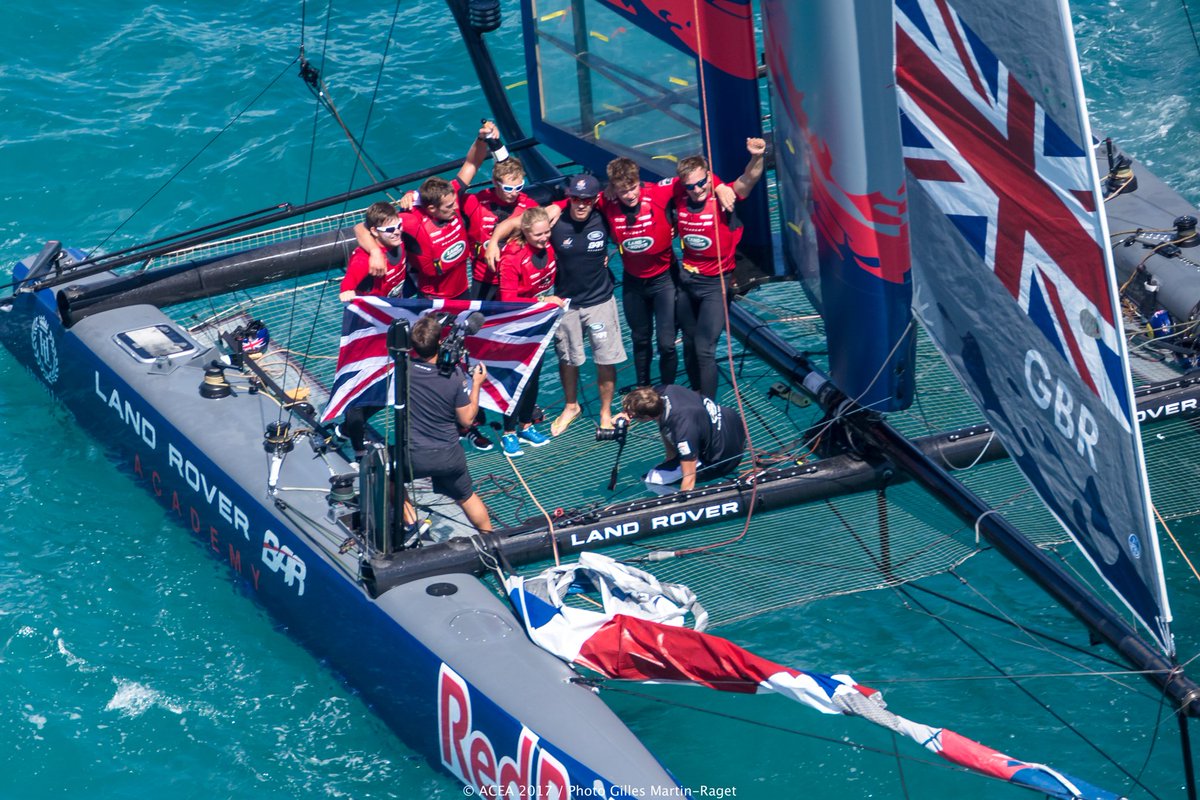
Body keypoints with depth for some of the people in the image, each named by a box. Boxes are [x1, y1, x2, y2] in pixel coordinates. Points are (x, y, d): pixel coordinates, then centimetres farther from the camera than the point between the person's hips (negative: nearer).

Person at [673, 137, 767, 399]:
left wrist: (756, 158, -57)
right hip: (687, 279, 5)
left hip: (715, 282, -5)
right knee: (689, 345, 18)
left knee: (704, 348, -11)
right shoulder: (679, 195, -9)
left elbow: (748, 180, -39)